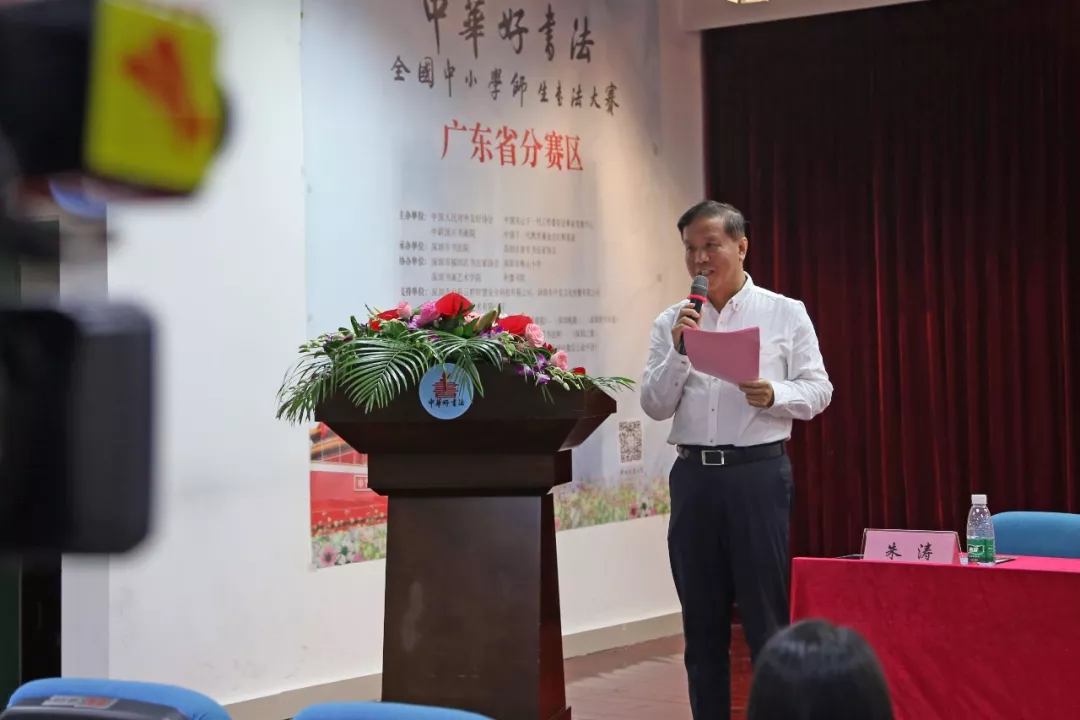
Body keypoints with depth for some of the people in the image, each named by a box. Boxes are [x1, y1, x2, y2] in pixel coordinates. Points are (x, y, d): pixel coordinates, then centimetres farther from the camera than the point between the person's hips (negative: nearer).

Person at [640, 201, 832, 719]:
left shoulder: (785, 313, 3)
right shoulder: (671, 322, 8)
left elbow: (818, 390, 1)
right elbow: (654, 406, 2)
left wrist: (773, 395, -17)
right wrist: (678, 352, -12)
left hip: (759, 471, -3)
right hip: (693, 475, 3)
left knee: (767, 617, -2)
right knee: (702, 620, 9)